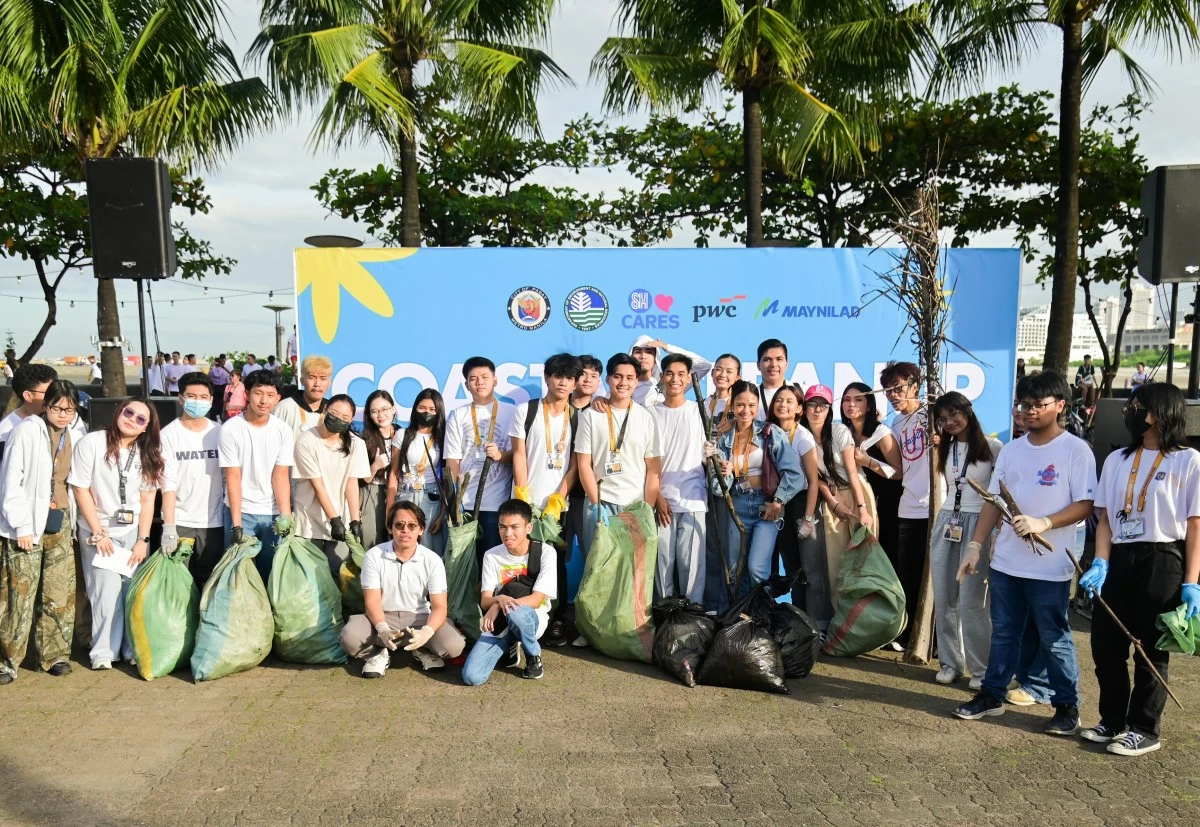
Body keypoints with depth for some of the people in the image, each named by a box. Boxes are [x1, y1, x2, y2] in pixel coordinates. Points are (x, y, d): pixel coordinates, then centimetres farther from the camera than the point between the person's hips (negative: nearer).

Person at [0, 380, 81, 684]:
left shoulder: (72, 436, 9)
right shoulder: (27, 431, -8)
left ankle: (54, 655, 18)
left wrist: (69, 518, 6)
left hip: (59, 522, 5)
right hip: (27, 524, -5)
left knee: (60, 593, 6)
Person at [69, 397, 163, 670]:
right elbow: (81, 490, -6)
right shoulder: (92, 443, -6)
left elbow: (148, 499, 3)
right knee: (107, 592, -6)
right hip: (99, 531, -3)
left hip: (134, 531, 3)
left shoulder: (148, 453, 5)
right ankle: (103, 652, 8)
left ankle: (134, 649, 13)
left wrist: (143, 539, -4)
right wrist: (98, 533, -8)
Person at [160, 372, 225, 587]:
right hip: (179, 522, -2)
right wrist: (168, 526, -14)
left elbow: (228, 479, 8)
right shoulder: (169, 434, -3)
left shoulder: (220, 433, 5)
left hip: (213, 523, 2)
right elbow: (168, 483, -8)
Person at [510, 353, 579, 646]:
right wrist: (523, 497, -7)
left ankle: (556, 621, 12)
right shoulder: (525, 411, 3)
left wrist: (557, 499, -6)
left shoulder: (577, 418, 6)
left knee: (556, 564, 4)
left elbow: (576, 464, 3)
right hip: (525, 502, -1)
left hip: (558, 504, 1)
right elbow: (519, 455, 0)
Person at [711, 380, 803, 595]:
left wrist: (778, 502, -11)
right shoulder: (725, 439, 5)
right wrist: (724, 473, -20)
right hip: (738, 506, 4)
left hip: (767, 505, -4)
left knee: (757, 568, -14)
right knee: (734, 570, 9)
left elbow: (793, 472, -9)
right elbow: (722, 486, 1)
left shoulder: (771, 433, -5)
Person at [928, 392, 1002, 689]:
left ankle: (981, 669, 6)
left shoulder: (992, 447, -6)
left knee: (971, 603, -7)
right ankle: (950, 661, 18)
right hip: (946, 523, 6)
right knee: (943, 599, 6)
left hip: (977, 525, -6)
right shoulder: (946, 448, 12)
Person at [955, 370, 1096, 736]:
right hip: (1005, 562, 5)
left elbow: (1085, 505, -11)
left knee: (1054, 639, 6)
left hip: (1050, 567, -5)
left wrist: (1043, 523, -25)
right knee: (1003, 634, 15)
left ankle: (1068, 707, 20)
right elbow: (993, 502, 11)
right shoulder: (1011, 450, 9)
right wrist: (975, 546, 7)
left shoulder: (1075, 449, -7)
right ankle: (992, 695, 26)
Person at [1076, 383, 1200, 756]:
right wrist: (1100, 564, -6)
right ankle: (1113, 721, 25)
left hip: (1162, 562, -5)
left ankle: (1144, 729, 19)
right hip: (1119, 559, 5)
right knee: (1105, 645, 8)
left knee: (1151, 650, 5)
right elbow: (1105, 519, 8)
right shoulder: (1117, 459, 10)